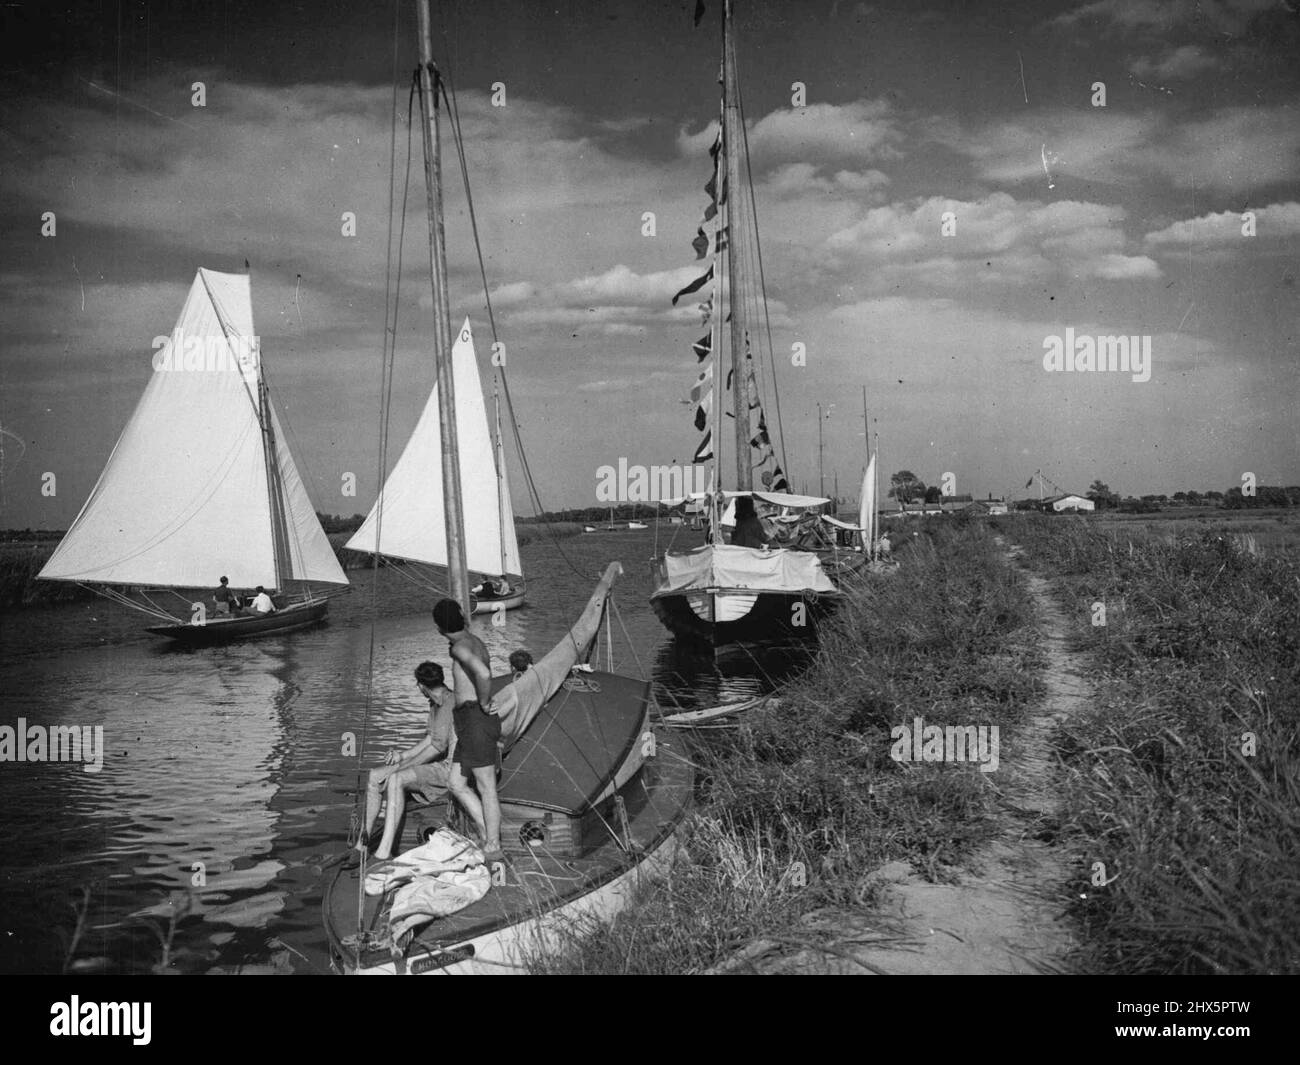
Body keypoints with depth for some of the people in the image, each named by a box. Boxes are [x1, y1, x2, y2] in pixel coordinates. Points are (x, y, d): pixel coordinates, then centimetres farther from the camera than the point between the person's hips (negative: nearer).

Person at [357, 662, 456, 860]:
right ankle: (362, 845, -1)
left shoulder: (451, 703, -18)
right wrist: (402, 755, 9)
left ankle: (384, 853, -33)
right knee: (374, 776, -1)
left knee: (396, 780, -31)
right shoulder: (435, 704, 15)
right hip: (435, 764, 10)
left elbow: (438, 746, -23)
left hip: (451, 768, -10)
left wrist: (404, 766, -18)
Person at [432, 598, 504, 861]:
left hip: (476, 718, -10)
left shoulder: (461, 646, -14)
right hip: (470, 722, 10)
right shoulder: (475, 642, 18)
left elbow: (483, 674, -33)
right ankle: (487, 836, 12)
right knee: (458, 784, 12)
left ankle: (492, 848, 4)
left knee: (486, 787, -3)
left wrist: (484, 703, -18)